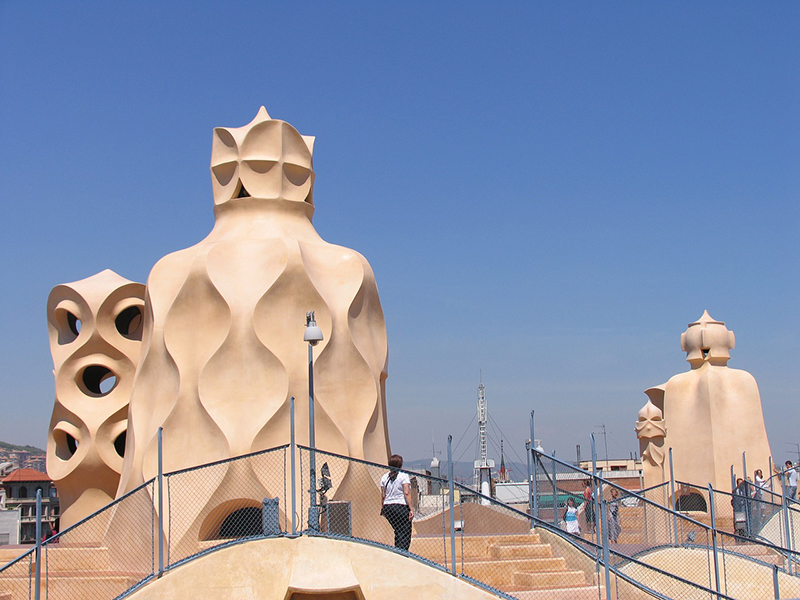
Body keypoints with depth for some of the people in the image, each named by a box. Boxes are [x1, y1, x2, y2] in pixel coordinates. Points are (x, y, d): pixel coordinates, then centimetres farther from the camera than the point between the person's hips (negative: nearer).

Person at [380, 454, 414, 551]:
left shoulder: (384, 477, 10)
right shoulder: (403, 476, -4)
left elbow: (383, 495, 9)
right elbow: (407, 493, -12)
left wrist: (382, 508, 17)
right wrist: (411, 509, -13)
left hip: (387, 507, 6)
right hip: (401, 506, -6)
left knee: (398, 532, 19)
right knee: (405, 534, -2)